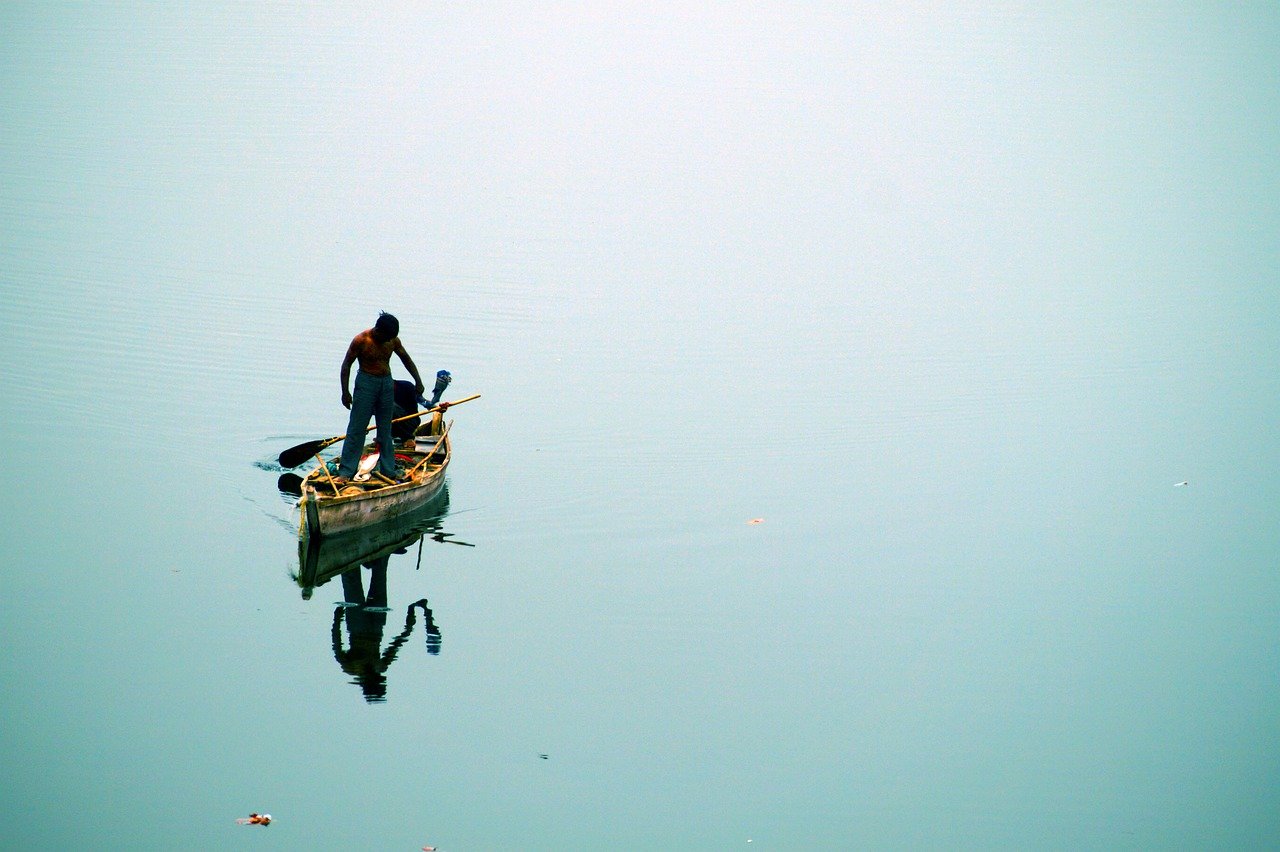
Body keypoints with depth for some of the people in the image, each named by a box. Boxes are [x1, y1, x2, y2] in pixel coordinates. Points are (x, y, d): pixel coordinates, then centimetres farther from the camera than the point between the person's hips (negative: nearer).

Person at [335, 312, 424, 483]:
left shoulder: (393, 340, 1)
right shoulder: (361, 340, -13)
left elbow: (406, 359, 16)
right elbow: (346, 365, -7)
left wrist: (418, 381, 13)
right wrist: (345, 392, -9)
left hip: (387, 384, 5)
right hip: (366, 383, -5)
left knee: (386, 430, 9)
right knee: (356, 428, -6)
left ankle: (388, 471, 14)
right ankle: (346, 471, -4)